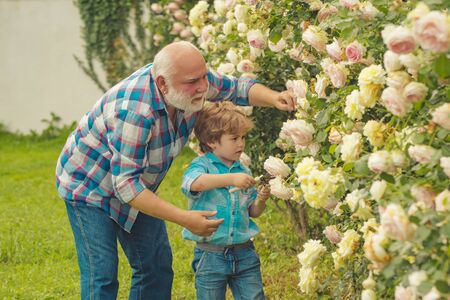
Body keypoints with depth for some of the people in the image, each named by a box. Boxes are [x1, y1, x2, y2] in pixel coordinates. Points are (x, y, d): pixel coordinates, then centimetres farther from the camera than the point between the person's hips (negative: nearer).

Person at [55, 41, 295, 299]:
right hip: (90, 187, -8)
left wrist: (274, 98, -21)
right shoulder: (135, 111, -40)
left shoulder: (191, 78, -17)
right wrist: (184, 219, -40)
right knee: (102, 277, -13)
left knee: (156, 267, 8)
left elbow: (237, 88, 0)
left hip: (137, 187, 8)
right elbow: (125, 183, -37)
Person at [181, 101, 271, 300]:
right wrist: (231, 179, -37)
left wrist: (261, 201, -8)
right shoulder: (202, 165, -6)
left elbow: (253, 212, 14)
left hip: (244, 253, 4)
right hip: (211, 255, -4)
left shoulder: (243, 171, 8)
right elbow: (193, 183, -31)